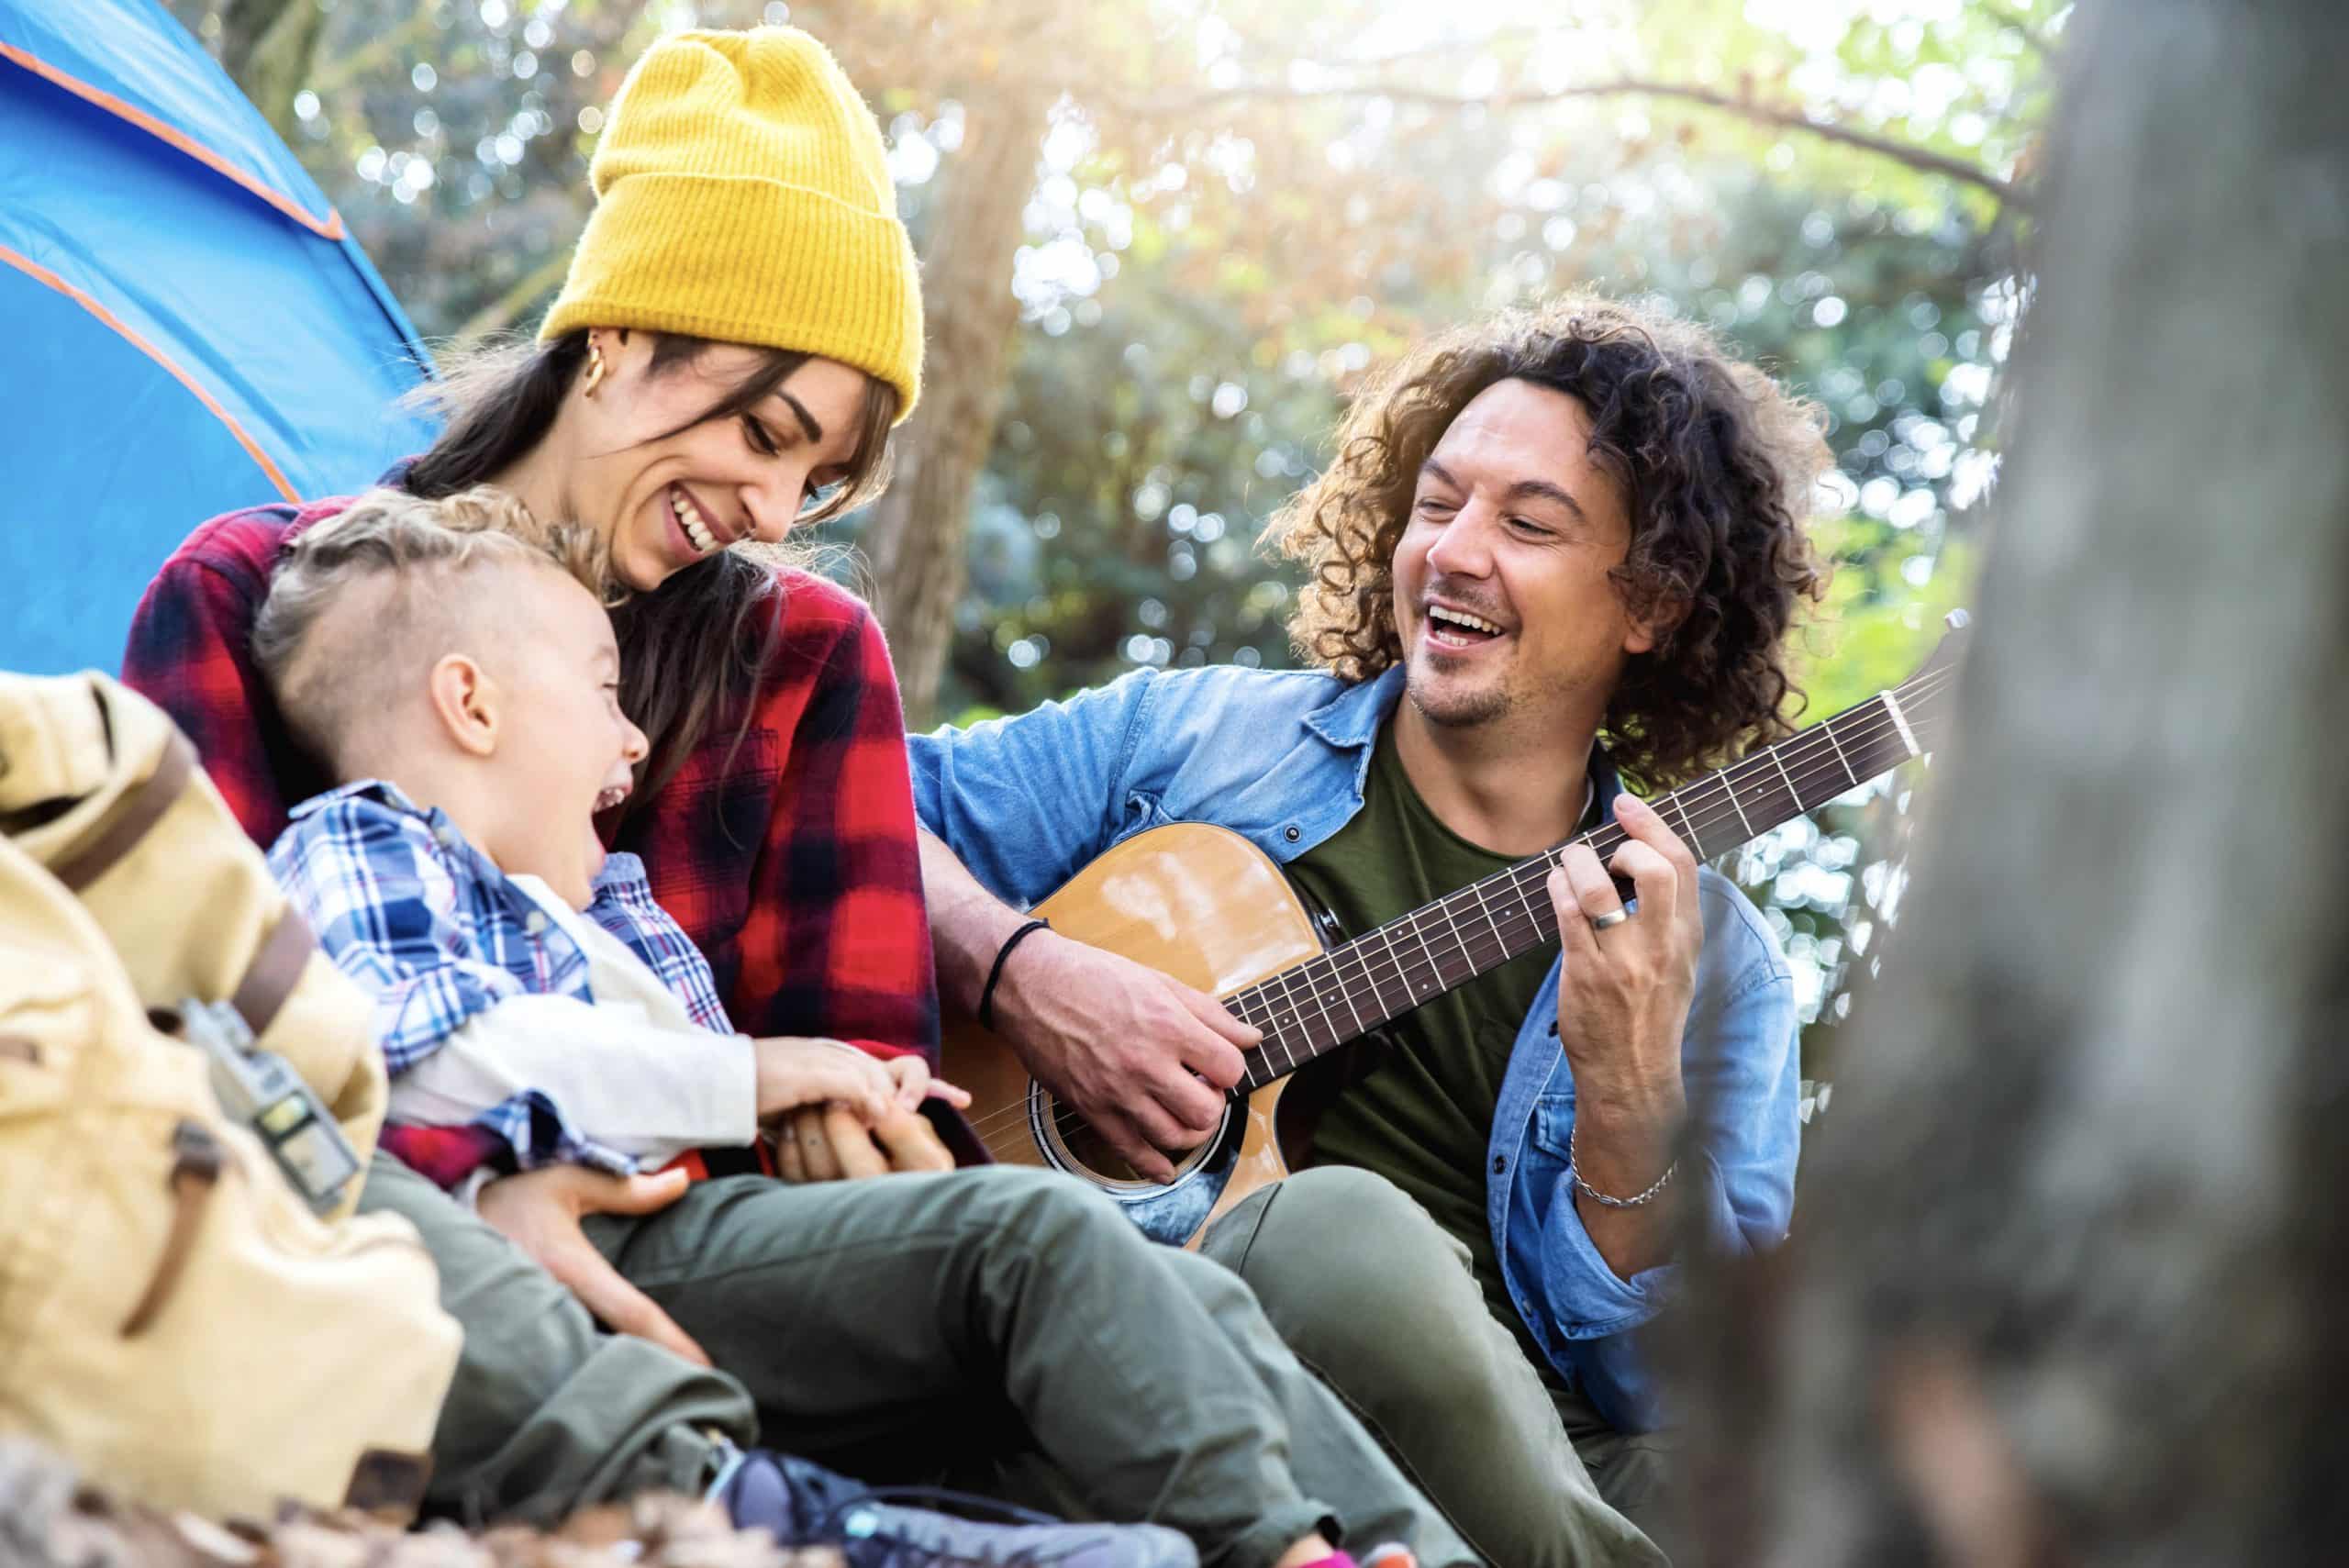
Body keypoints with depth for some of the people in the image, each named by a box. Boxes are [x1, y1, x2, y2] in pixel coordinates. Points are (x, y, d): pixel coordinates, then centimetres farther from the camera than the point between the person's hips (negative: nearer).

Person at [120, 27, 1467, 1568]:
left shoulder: (811, 651, 19)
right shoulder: (250, 594, 11)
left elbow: (851, 1058, 14)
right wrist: (467, 1186, -16)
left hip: (644, 1241, 2)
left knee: (1040, 1234, -31)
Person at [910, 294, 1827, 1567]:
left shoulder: (1717, 966, 11)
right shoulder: (1186, 739, 13)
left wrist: (1628, 1089, -15)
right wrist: (1021, 972, -9)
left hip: (1520, 1445, 1)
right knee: (1344, 1223, -35)